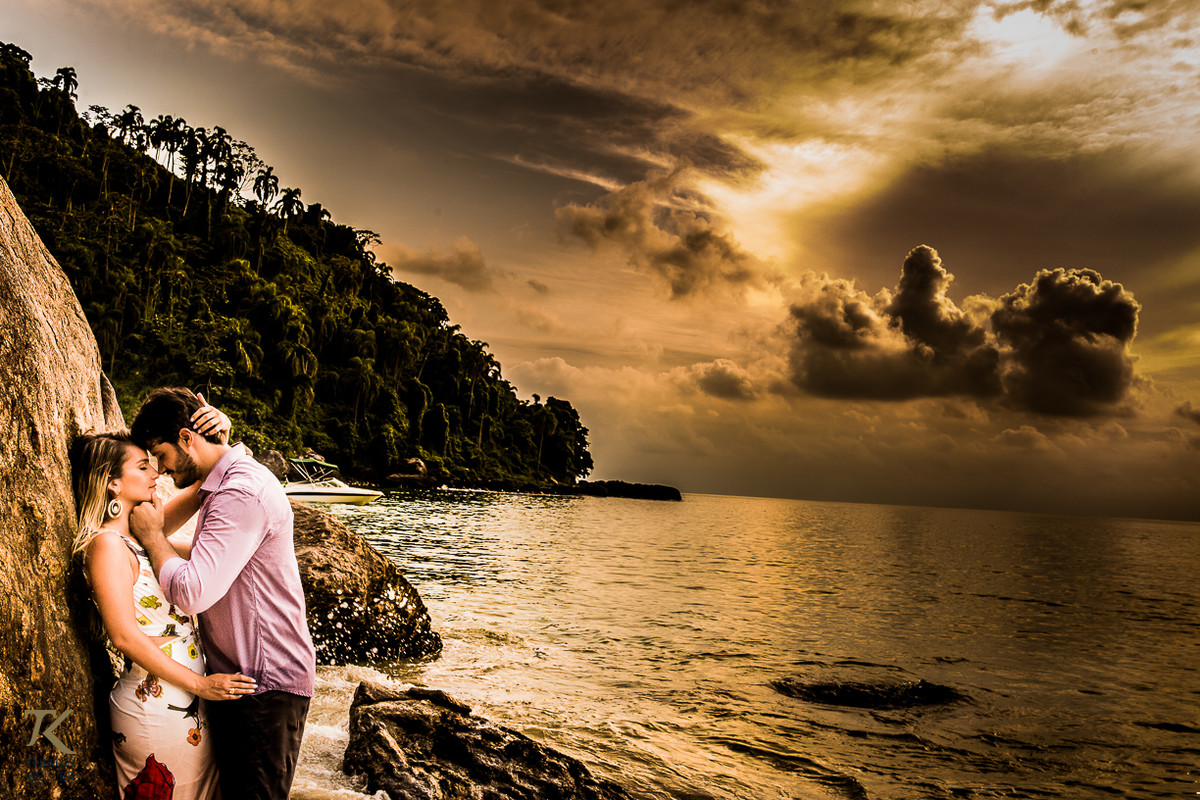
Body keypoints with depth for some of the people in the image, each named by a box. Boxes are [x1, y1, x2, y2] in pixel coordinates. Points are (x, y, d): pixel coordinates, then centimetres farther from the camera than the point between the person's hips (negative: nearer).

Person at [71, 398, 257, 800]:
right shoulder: (107, 544, -16)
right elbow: (125, 636, -20)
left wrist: (221, 434, -6)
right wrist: (200, 684, -16)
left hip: (185, 704, 8)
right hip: (157, 710, -8)